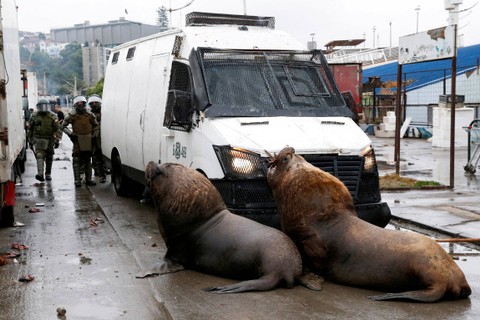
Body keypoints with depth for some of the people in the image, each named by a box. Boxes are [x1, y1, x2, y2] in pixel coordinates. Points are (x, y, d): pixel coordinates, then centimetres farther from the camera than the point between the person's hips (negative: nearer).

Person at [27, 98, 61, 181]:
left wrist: (56, 141, -11)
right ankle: (40, 174, -28)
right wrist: (30, 141, 9)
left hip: (49, 140, 1)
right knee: (40, 156, -17)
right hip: (38, 140, -1)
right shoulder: (34, 116, 2)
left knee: (49, 158, 10)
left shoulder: (53, 117, -1)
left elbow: (57, 129, -3)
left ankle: (48, 174, 24)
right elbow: (30, 130, 10)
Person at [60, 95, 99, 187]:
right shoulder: (72, 115, -3)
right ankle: (77, 180, -1)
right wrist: (70, 134, -9)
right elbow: (63, 126, 1)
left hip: (88, 139, 4)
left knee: (88, 160, 10)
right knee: (77, 160, -4)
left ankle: (88, 179, 18)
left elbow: (95, 125, 22)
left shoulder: (89, 114, 8)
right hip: (77, 138, -4)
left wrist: (94, 135, 12)